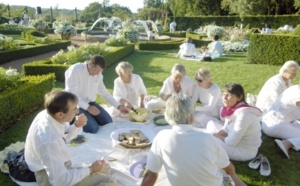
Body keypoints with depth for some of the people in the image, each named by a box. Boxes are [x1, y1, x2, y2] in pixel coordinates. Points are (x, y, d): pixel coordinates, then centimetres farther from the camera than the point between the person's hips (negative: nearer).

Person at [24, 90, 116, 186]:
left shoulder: (48, 114, -11)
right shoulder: (50, 141, -36)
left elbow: (65, 136, 10)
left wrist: (76, 126, -11)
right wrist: (90, 169, -18)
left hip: (57, 165, 9)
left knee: (105, 168, 17)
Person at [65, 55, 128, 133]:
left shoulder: (98, 74, -1)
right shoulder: (75, 70, -21)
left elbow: (104, 93, 6)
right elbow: (71, 94, -23)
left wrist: (119, 106, -3)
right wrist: (87, 107, -31)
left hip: (90, 103, 7)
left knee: (109, 123, -3)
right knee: (93, 128, -20)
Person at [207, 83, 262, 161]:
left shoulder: (243, 115, -29)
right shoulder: (232, 109, -2)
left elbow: (232, 142, -25)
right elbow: (226, 129, 8)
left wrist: (216, 137, -10)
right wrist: (216, 135, -10)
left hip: (245, 151, -10)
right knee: (211, 124, 13)